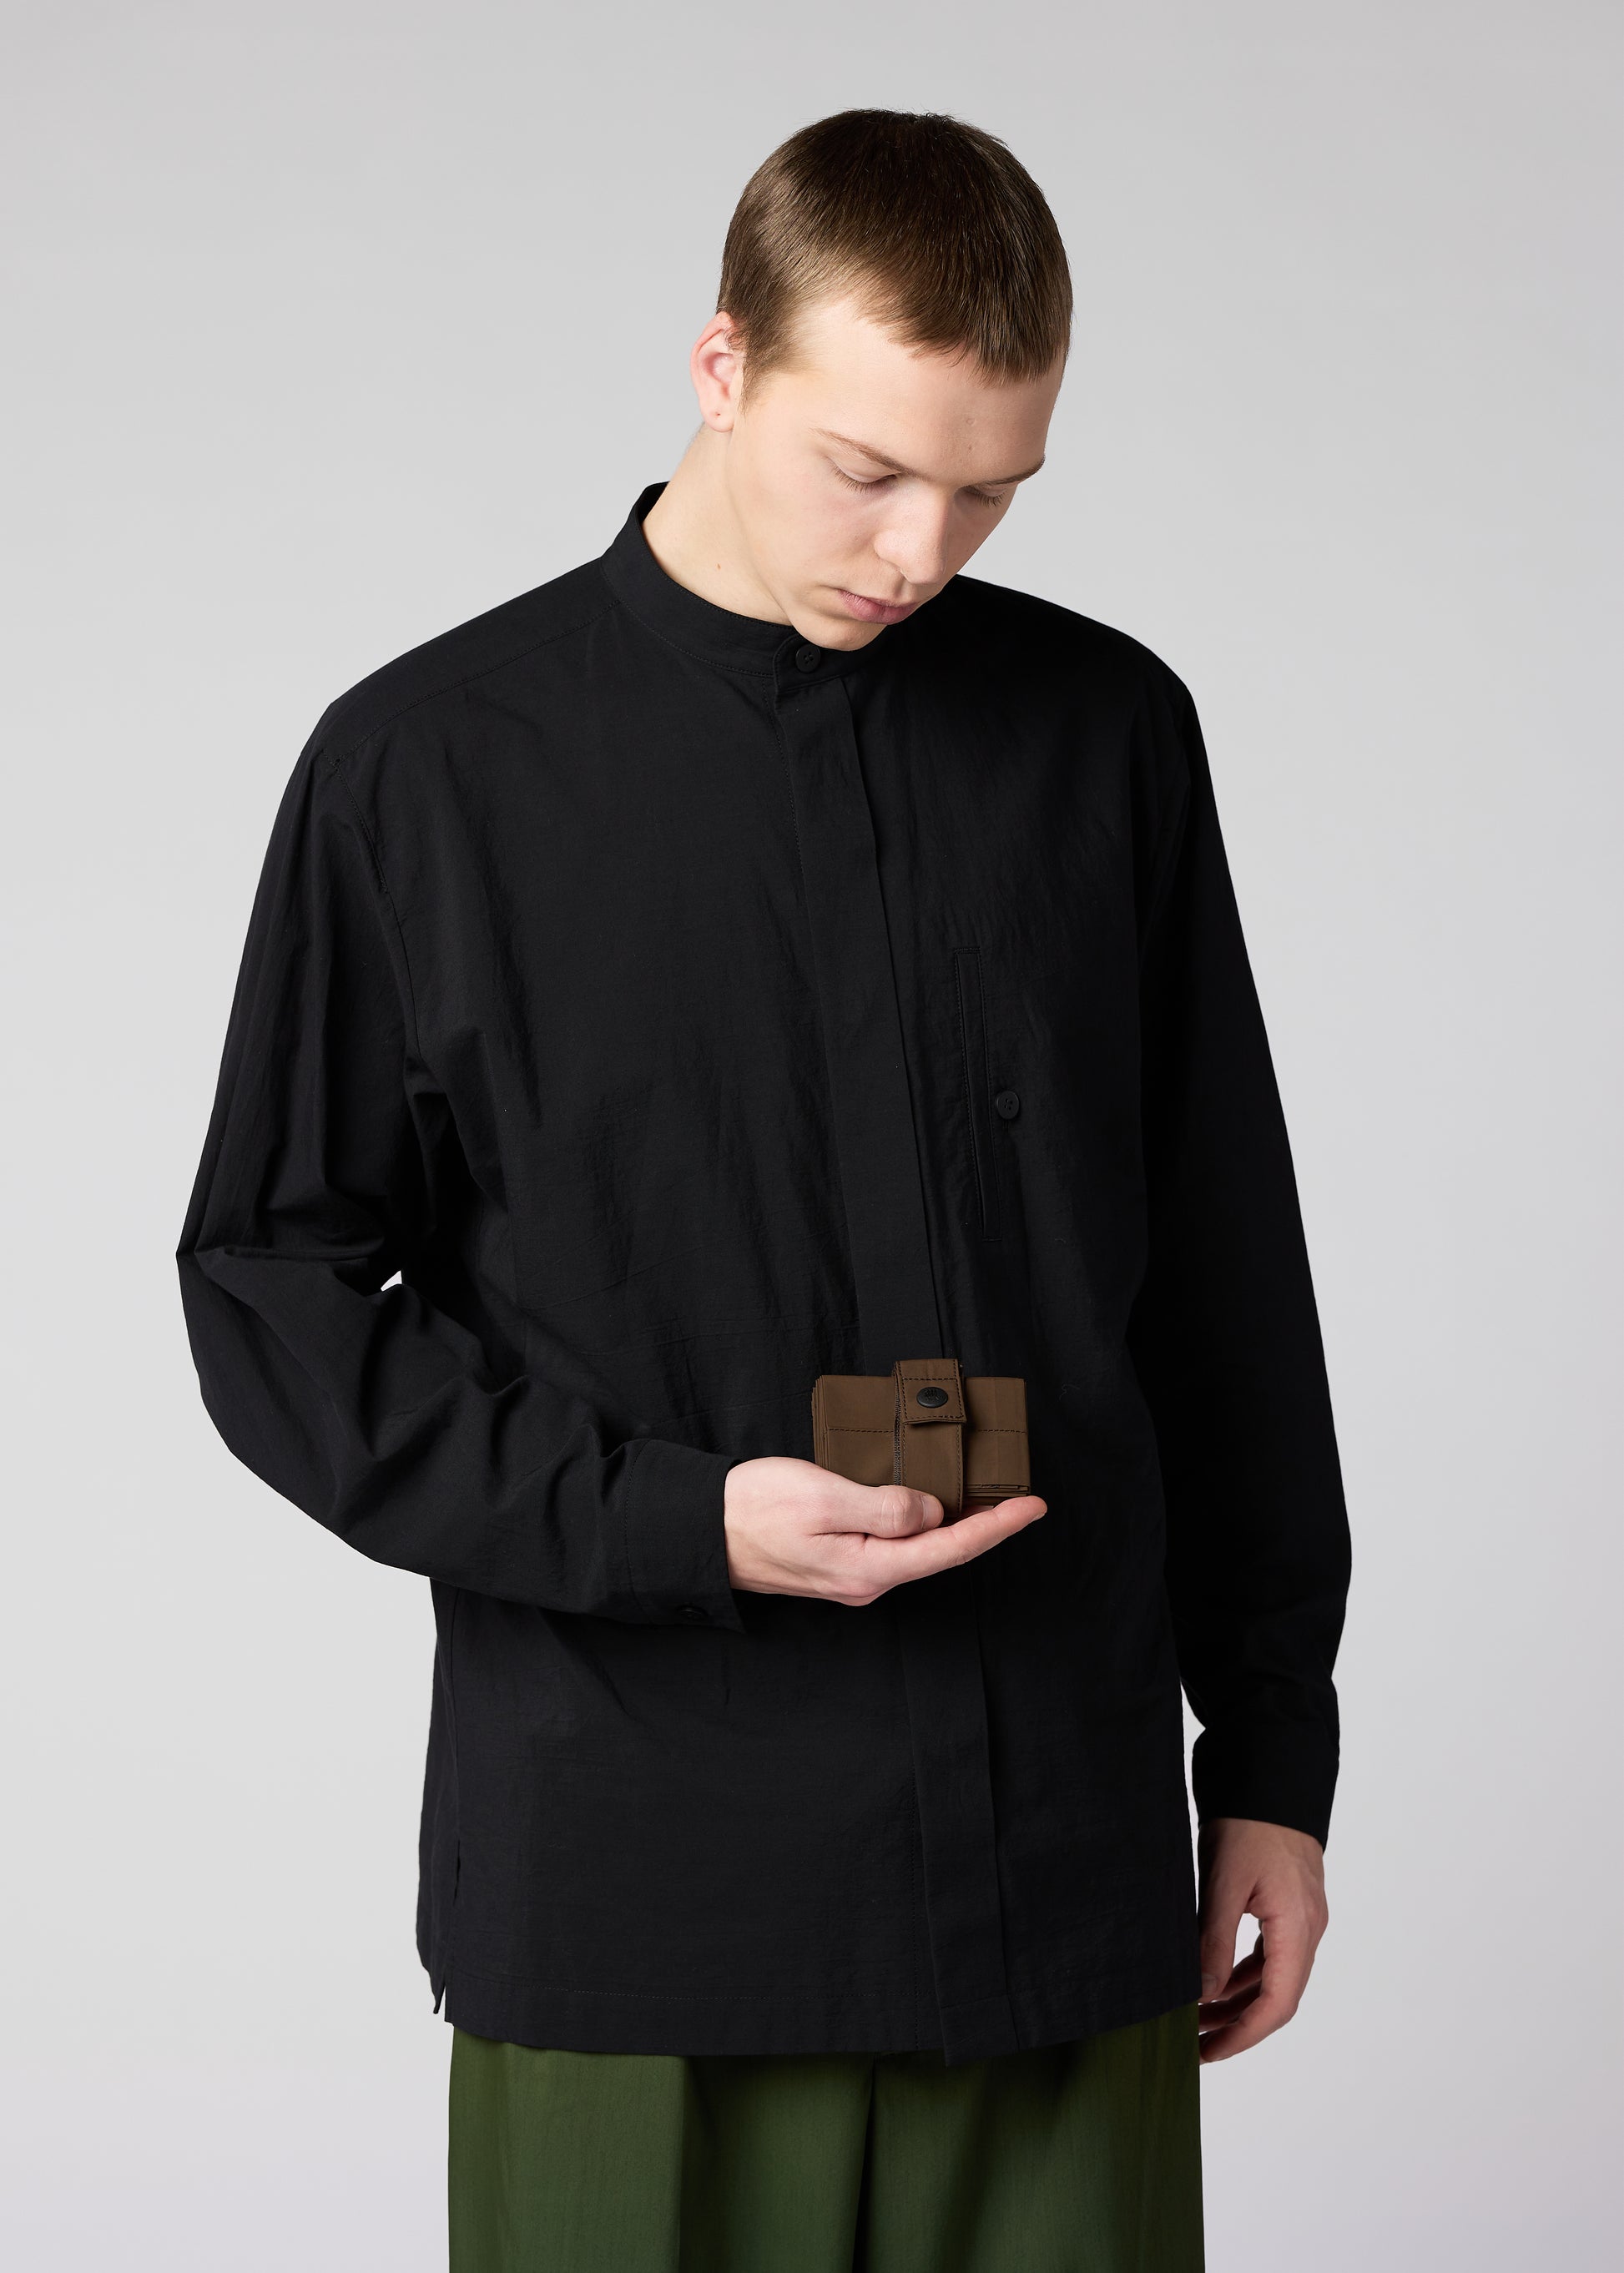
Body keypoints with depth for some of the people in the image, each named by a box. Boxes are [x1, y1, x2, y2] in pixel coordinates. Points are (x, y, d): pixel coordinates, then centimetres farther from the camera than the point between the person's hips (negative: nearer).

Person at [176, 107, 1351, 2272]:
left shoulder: (1104, 732, 6)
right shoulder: (431, 767, -2)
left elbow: (1226, 1280, 12)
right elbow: (278, 1299, -1)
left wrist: (1273, 1744, 11)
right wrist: (677, 1524, -14)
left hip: (1064, 1858, 2)